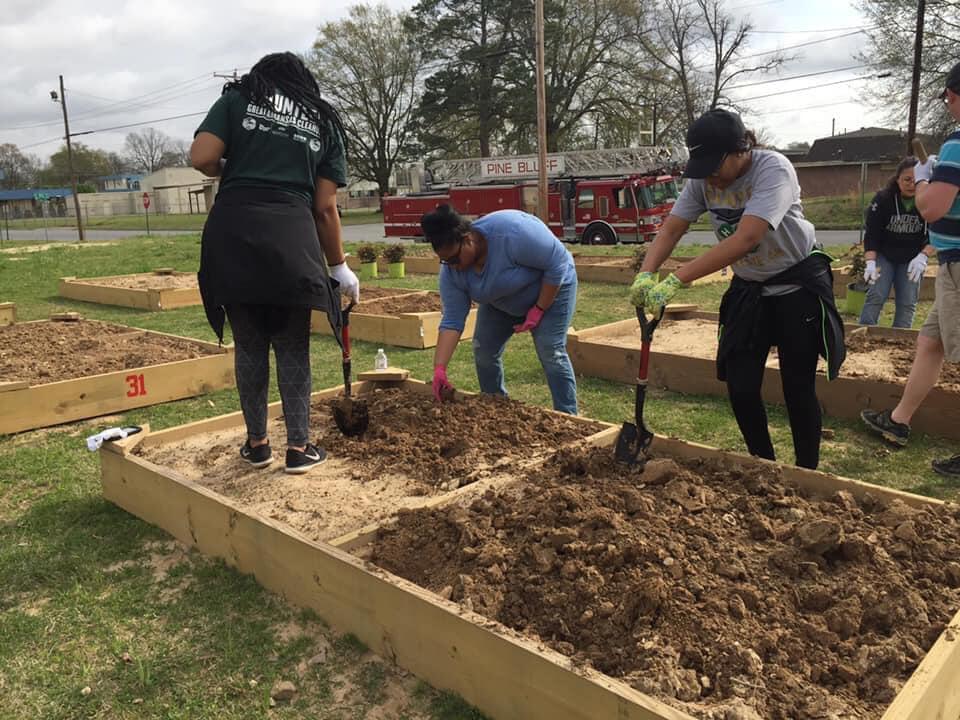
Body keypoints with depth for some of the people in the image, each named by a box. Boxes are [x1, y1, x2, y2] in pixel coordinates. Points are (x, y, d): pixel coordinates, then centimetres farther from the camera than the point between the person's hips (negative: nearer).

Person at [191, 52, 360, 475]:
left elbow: (202, 159, 0)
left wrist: (232, 170, 23)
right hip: (292, 240, 0)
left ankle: (257, 444, 22)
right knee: (293, 347, 11)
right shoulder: (324, 122, 19)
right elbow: (325, 208, 12)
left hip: (233, 236, 0)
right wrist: (339, 268, 20)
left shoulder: (237, 98, 16)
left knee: (249, 345, 11)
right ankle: (299, 447, 15)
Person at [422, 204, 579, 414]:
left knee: (551, 352, -15)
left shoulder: (511, 233, -37)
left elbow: (557, 263, -28)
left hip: (551, 286, -5)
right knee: (483, 349, 0)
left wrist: (539, 310, -25)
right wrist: (439, 369, -26)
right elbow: (452, 320, -19)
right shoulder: (451, 272, -19)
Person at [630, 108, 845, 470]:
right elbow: (671, 229, -11)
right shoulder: (702, 179, -11)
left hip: (798, 282, -5)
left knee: (798, 387, 0)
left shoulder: (774, 169, -29)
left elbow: (745, 239, -40)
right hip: (748, 286, 5)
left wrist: (676, 281, -46)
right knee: (740, 388, 1)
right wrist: (646, 274, -31)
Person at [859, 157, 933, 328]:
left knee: (907, 303, -2)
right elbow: (871, 233, -16)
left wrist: (923, 256, -23)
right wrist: (870, 262, -26)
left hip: (912, 258, 2)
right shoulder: (882, 199, -16)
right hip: (884, 254, -1)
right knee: (876, 296, -13)